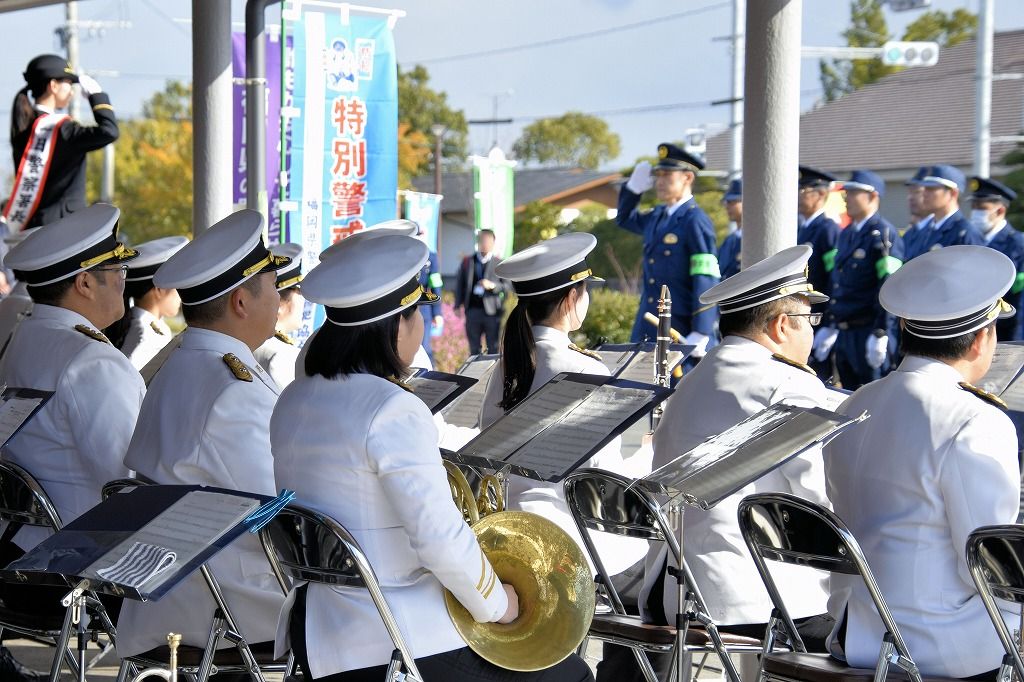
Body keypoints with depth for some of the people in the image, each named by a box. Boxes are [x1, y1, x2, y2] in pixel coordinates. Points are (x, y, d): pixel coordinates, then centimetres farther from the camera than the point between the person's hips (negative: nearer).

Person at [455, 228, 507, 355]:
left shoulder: (500, 263, 4)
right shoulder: (467, 262, 12)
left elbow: (507, 286, -2)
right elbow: (460, 284, 11)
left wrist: (492, 285, -20)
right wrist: (458, 305, 2)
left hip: (492, 310, -2)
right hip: (472, 310, 2)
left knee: (493, 348, 0)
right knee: (474, 348, 9)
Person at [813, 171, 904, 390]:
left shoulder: (884, 234, -11)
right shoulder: (846, 234, 15)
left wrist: (880, 335, -21)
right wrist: (829, 326, 20)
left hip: (869, 332, -9)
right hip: (844, 333, 9)